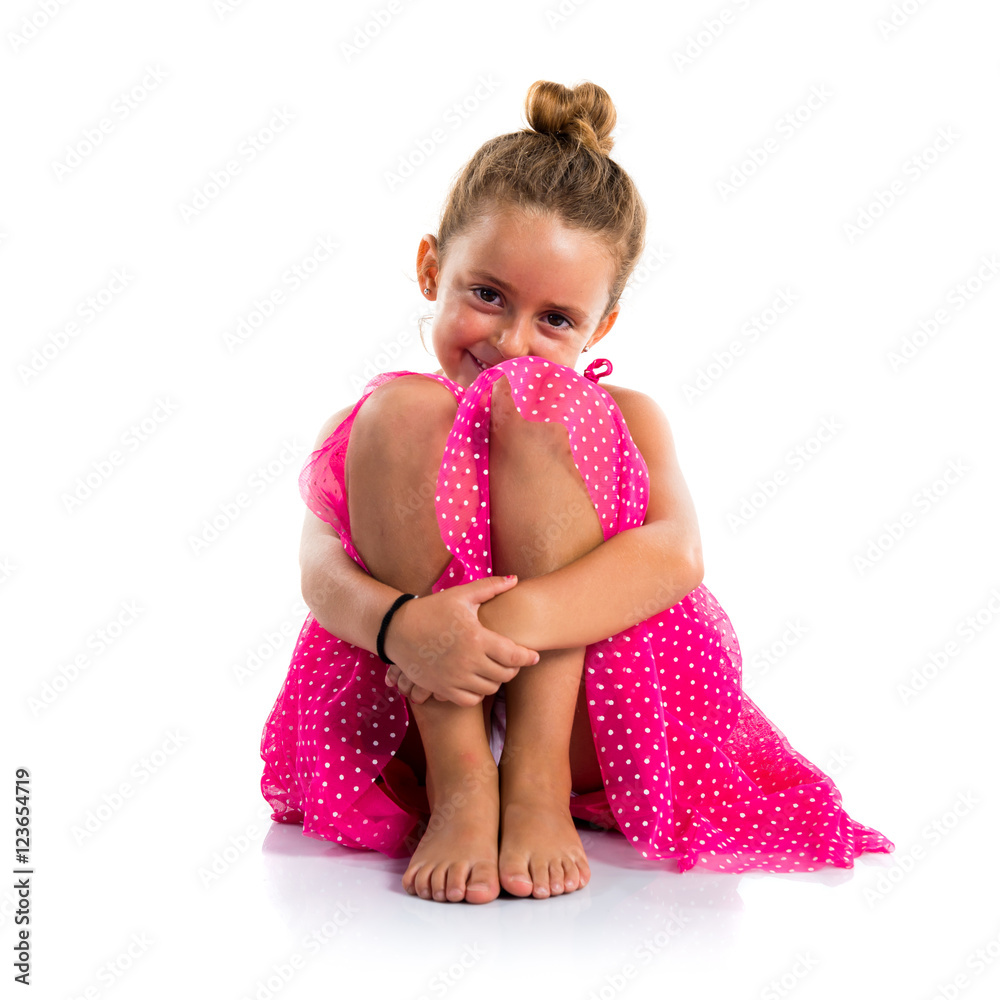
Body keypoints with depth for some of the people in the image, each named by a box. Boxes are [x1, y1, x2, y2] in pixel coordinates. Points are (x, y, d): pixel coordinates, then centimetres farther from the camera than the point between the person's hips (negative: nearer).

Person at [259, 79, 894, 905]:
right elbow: (321, 565, -10)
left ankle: (540, 784, -22)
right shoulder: (370, 426, 9)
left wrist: (520, 618, -29)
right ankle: (457, 789, -24)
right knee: (398, 409, -18)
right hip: (416, 725, 1)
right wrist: (398, 623, -35)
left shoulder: (624, 418, 8)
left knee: (538, 402, -18)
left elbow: (678, 553, -13)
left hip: (586, 725, 0)